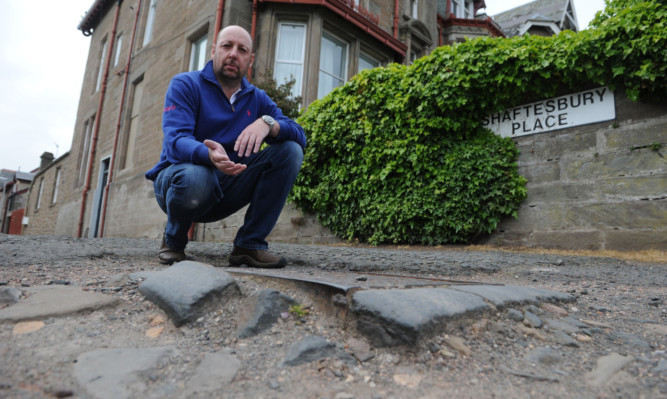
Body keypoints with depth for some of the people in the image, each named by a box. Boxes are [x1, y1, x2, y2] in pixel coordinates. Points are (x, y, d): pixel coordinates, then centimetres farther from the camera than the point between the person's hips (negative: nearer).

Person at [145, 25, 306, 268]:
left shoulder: (258, 99, 7)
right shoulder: (185, 85, -4)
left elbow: (300, 135, -5)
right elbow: (176, 141, -21)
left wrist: (267, 123, -28)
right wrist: (209, 155, -44)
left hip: (226, 188, 4)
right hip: (177, 175, -3)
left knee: (290, 150, -13)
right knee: (196, 177, -41)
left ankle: (250, 244, -12)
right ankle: (173, 240, -3)